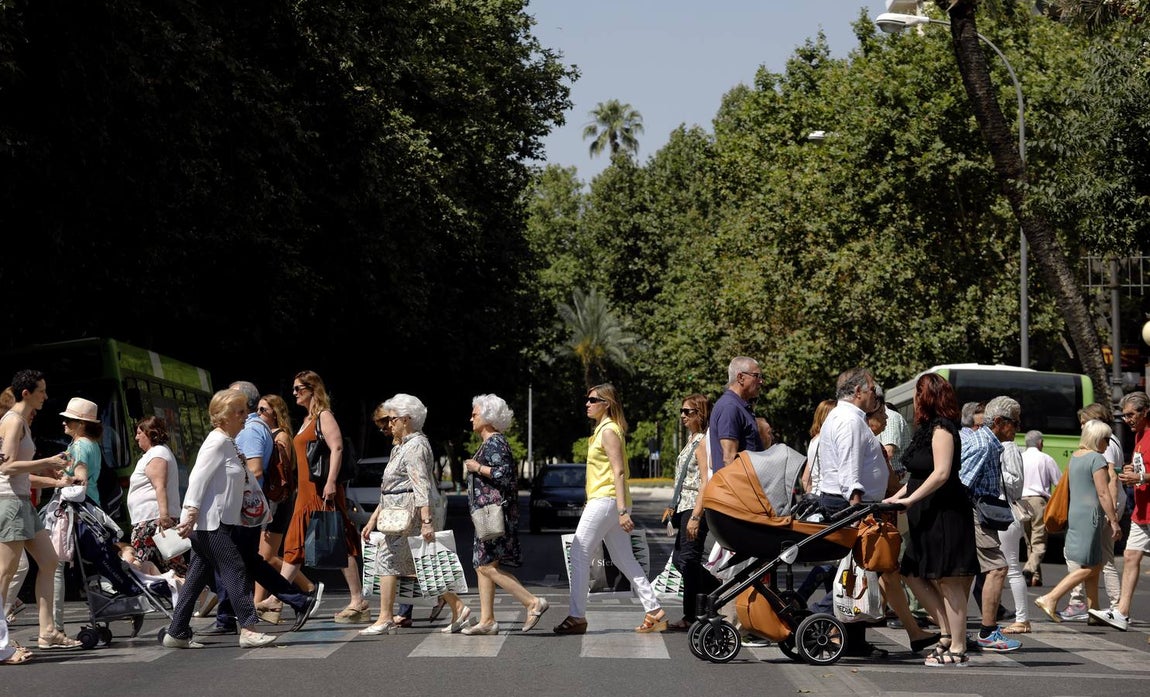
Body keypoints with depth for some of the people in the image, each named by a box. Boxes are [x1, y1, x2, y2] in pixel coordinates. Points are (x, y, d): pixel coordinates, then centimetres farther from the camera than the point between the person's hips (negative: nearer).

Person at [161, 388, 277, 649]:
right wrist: (191, 513, -24)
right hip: (209, 523, -10)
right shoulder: (217, 442, -13)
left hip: (215, 523, 10)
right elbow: (198, 478, -19)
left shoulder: (228, 443, 18)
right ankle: (248, 630, -12)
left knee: (197, 578, 10)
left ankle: (176, 633, 13)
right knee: (235, 571, -11)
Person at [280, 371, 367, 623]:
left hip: (323, 491, -10)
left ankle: (358, 602, -6)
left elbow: (337, 448, -18)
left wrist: (331, 482, -26)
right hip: (306, 492, 10)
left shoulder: (324, 416, -6)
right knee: (294, 545, 10)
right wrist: (300, 488, 21)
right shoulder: (307, 420, 21)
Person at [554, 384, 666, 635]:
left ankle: (576, 617, -8)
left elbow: (618, 471, -17)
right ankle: (654, 613, 8)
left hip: (605, 500, -10)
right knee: (625, 560, 9)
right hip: (602, 500, 10)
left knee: (579, 554, -8)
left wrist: (622, 510, -23)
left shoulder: (608, 431, -10)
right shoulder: (602, 429, 19)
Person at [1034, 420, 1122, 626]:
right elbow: (1103, 493, -16)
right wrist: (1114, 521, -12)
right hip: (1089, 516, -9)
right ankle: (1049, 599, -14)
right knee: (1088, 567, -7)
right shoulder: (1097, 459, -12)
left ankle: (1094, 610, 17)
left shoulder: (1074, 457, 14)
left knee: (1095, 565, 14)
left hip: (1074, 514, 9)